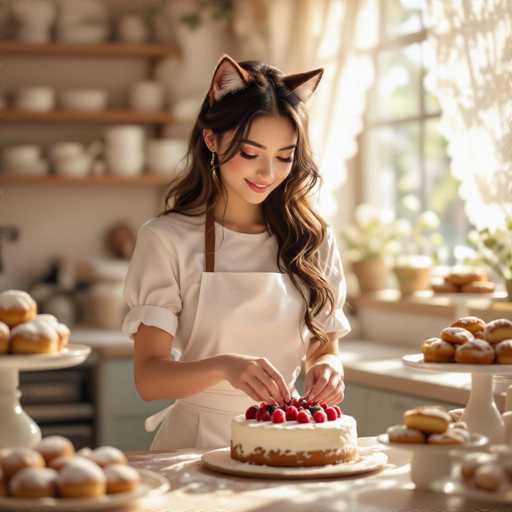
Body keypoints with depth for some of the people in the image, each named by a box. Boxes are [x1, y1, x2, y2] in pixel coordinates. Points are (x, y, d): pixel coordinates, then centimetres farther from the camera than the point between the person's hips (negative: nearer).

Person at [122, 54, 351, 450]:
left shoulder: (315, 239, 10)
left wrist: (328, 369, -6)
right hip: (197, 440, -5)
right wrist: (224, 366, -26)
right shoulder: (167, 239, -2)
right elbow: (149, 377, -7)